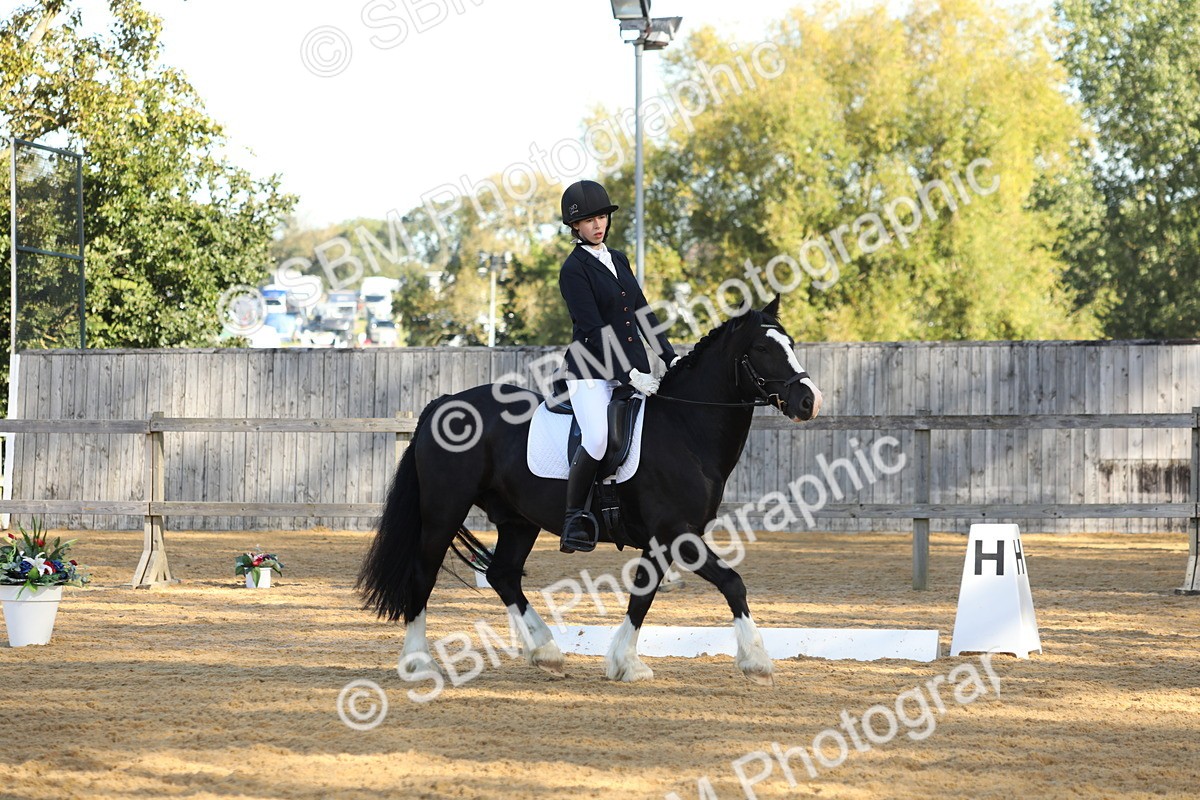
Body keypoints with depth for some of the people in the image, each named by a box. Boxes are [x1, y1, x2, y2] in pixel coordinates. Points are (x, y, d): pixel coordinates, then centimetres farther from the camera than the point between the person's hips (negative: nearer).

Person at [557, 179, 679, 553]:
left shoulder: (618, 260, 16)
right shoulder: (574, 269, -7)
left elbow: (643, 313, 18)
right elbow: (594, 329, -14)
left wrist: (671, 358, 8)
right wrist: (628, 374, -19)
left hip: (633, 367, 8)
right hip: (592, 372, -8)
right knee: (598, 438, -28)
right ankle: (574, 518, -14)